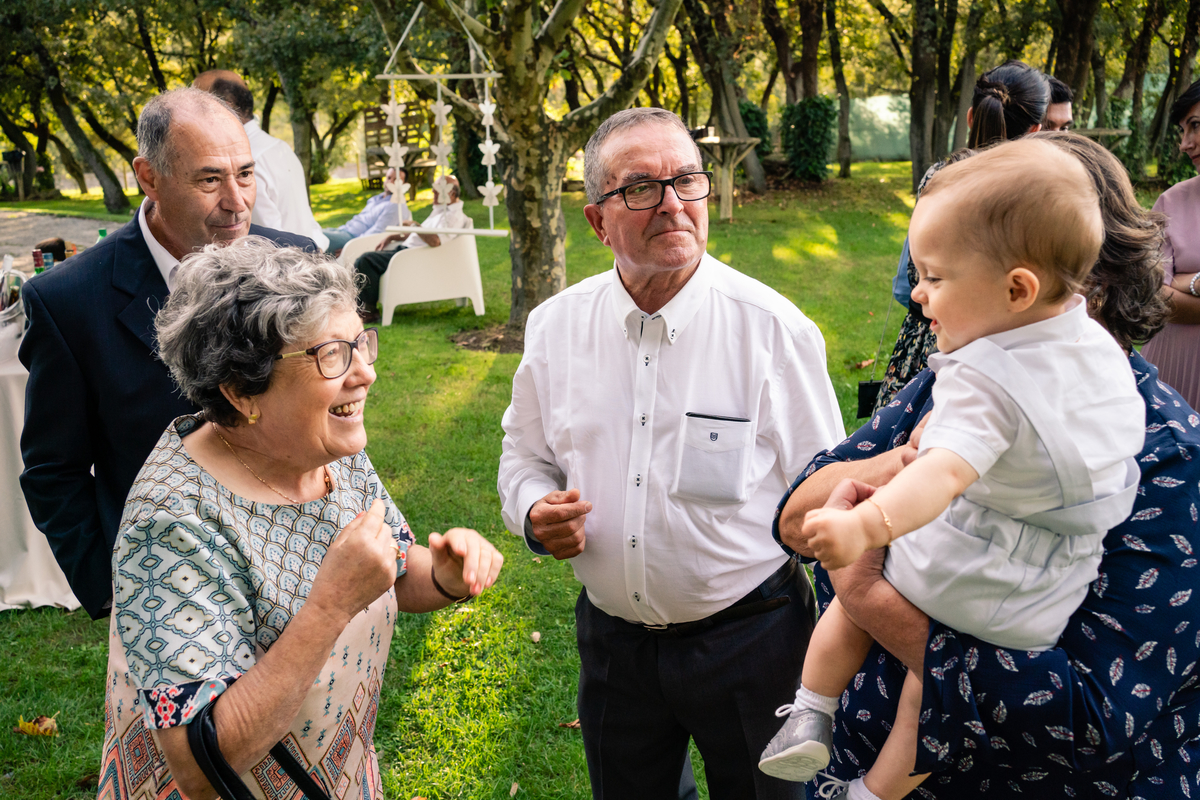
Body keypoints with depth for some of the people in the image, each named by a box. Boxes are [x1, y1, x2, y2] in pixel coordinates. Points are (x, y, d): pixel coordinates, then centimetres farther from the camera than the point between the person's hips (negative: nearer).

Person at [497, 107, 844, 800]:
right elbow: (526, 455, 11)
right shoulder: (556, 326, -3)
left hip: (747, 638, -3)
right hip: (611, 638, 3)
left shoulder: (775, 328, -14)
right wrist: (535, 513, -11)